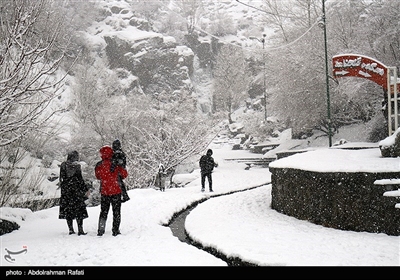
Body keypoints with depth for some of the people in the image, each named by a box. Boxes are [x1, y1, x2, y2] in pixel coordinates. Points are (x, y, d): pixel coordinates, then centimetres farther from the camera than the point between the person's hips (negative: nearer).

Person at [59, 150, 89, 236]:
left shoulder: (63, 165, 3)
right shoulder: (77, 166, -9)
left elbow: (61, 179, 7)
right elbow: (80, 179, -8)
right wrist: (86, 190, -2)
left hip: (65, 190, 4)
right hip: (76, 190, -3)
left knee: (68, 209, 9)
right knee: (79, 209, 1)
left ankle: (71, 230, 9)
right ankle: (80, 230, -3)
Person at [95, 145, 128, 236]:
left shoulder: (98, 165, -5)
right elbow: (125, 174, -2)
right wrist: (119, 177, 17)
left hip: (104, 192, 2)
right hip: (116, 191, -2)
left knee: (104, 211, 13)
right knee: (116, 211, 8)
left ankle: (101, 230, 11)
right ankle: (115, 230, 8)